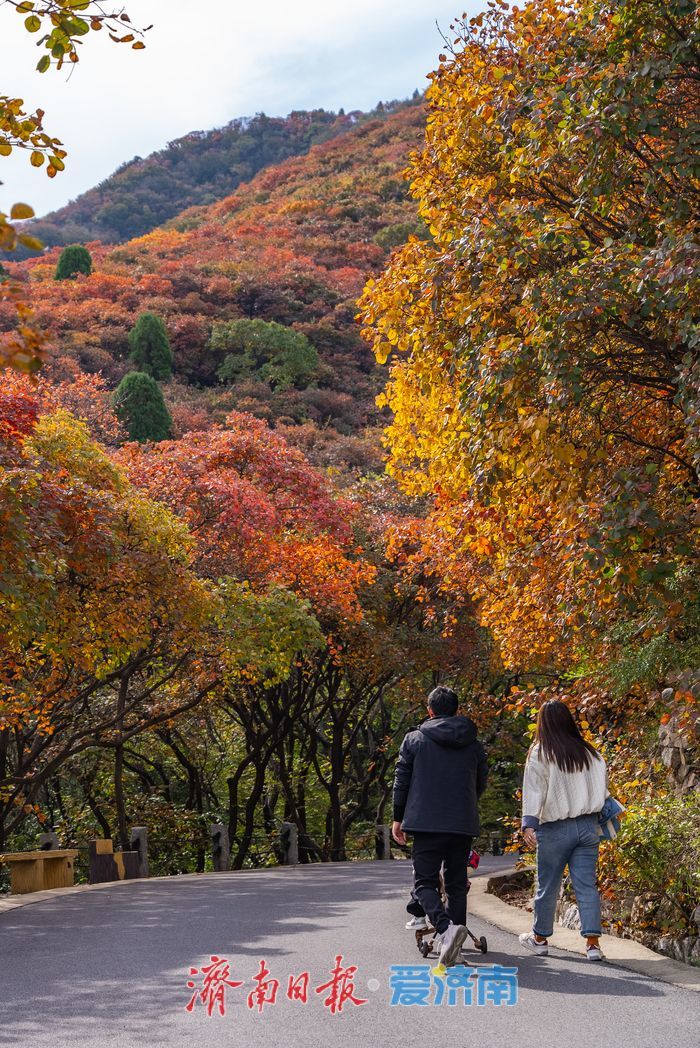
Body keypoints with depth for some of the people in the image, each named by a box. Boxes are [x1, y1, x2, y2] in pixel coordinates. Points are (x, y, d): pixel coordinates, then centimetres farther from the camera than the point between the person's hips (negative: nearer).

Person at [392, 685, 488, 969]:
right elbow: (481, 784, 19)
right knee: (457, 883, 13)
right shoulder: (474, 744, 10)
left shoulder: (415, 739, 2)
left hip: (426, 823, -3)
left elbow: (401, 782, 3)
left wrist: (398, 818, 14)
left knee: (424, 882, 0)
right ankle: (454, 937, 10)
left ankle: (446, 926, -25)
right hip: (463, 825, 3)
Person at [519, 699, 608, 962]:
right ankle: (592, 942, -2)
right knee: (587, 885, 4)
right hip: (588, 826, 3)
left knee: (548, 885, 10)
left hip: (556, 829, -3)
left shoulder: (540, 755, -7)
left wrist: (529, 824, -18)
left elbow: (534, 791, -13)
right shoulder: (589, 752, 6)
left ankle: (539, 937, 24)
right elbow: (602, 785, 8)